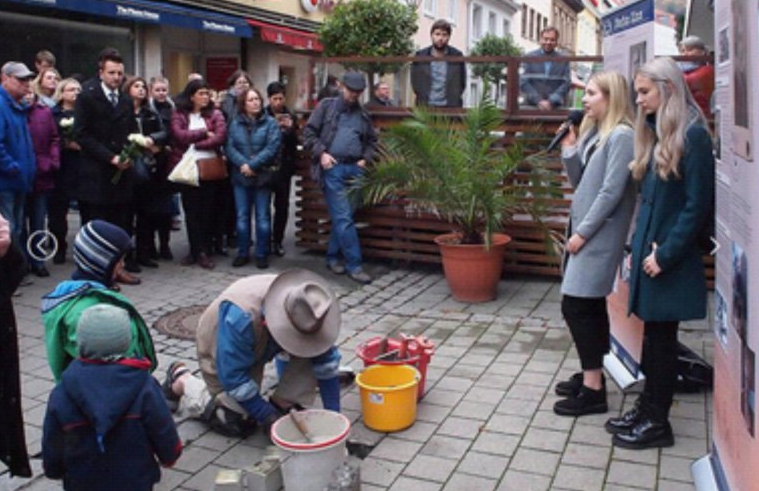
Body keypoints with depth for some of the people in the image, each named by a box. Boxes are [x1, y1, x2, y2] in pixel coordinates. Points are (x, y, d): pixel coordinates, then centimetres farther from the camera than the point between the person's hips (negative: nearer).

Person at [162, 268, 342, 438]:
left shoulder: (307, 310, -28)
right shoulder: (240, 318, -44)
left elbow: (326, 361, -19)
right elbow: (233, 376, -34)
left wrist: (333, 414, -22)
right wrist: (266, 415, -29)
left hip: (261, 346, 4)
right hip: (222, 351, -4)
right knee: (239, 424, -5)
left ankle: (280, 407, -5)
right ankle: (180, 380, 14)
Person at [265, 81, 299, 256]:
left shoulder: (291, 116, 5)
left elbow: (295, 142, 5)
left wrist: (291, 129, -13)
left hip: (284, 167, 2)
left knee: (282, 205, 5)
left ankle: (278, 241, 16)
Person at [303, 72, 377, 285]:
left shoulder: (363, 114, 17)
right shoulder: (326, 106, 5)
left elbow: (372, 140, 26)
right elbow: (309, 132, 3)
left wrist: (366, 158, 9)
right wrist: (321, 153, -9)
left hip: (354, 169, 5)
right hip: (333, 168, -4)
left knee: (343, 216, 7)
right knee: (343, 217, -9)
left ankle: (333, 257, 21)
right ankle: (354, 265, -6)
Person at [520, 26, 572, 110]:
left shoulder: (563, 60, 7)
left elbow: (566, 83, 1)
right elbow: (523, 83, -1)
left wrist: (551, 101, -13)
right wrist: (538, 101, -13)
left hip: (556, 108, 1)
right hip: (532, 106, -1)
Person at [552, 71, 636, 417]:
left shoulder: (621, 136, -14)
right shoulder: (593, 131, 13)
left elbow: (611, 191, -19)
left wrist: (583, 232, -17)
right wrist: (568, 150, 1)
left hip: (598, 235, -9)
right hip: (583, 229, 9)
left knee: (576, 306, -9)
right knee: (590, 306, 15)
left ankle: (593, 389, -1)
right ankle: (591, 374, 27)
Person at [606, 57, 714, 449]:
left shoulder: (693, 135, -13)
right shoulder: (657, 135, 12)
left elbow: (698, 205, -17)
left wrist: (665, 255, -17)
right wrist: (636, 247, 10)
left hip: (670, 262, -7)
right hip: (647, 252, 7)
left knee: (661, 339, 2)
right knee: (652, 335, 15)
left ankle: (657, 423, 15)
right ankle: (647, 406, 27)